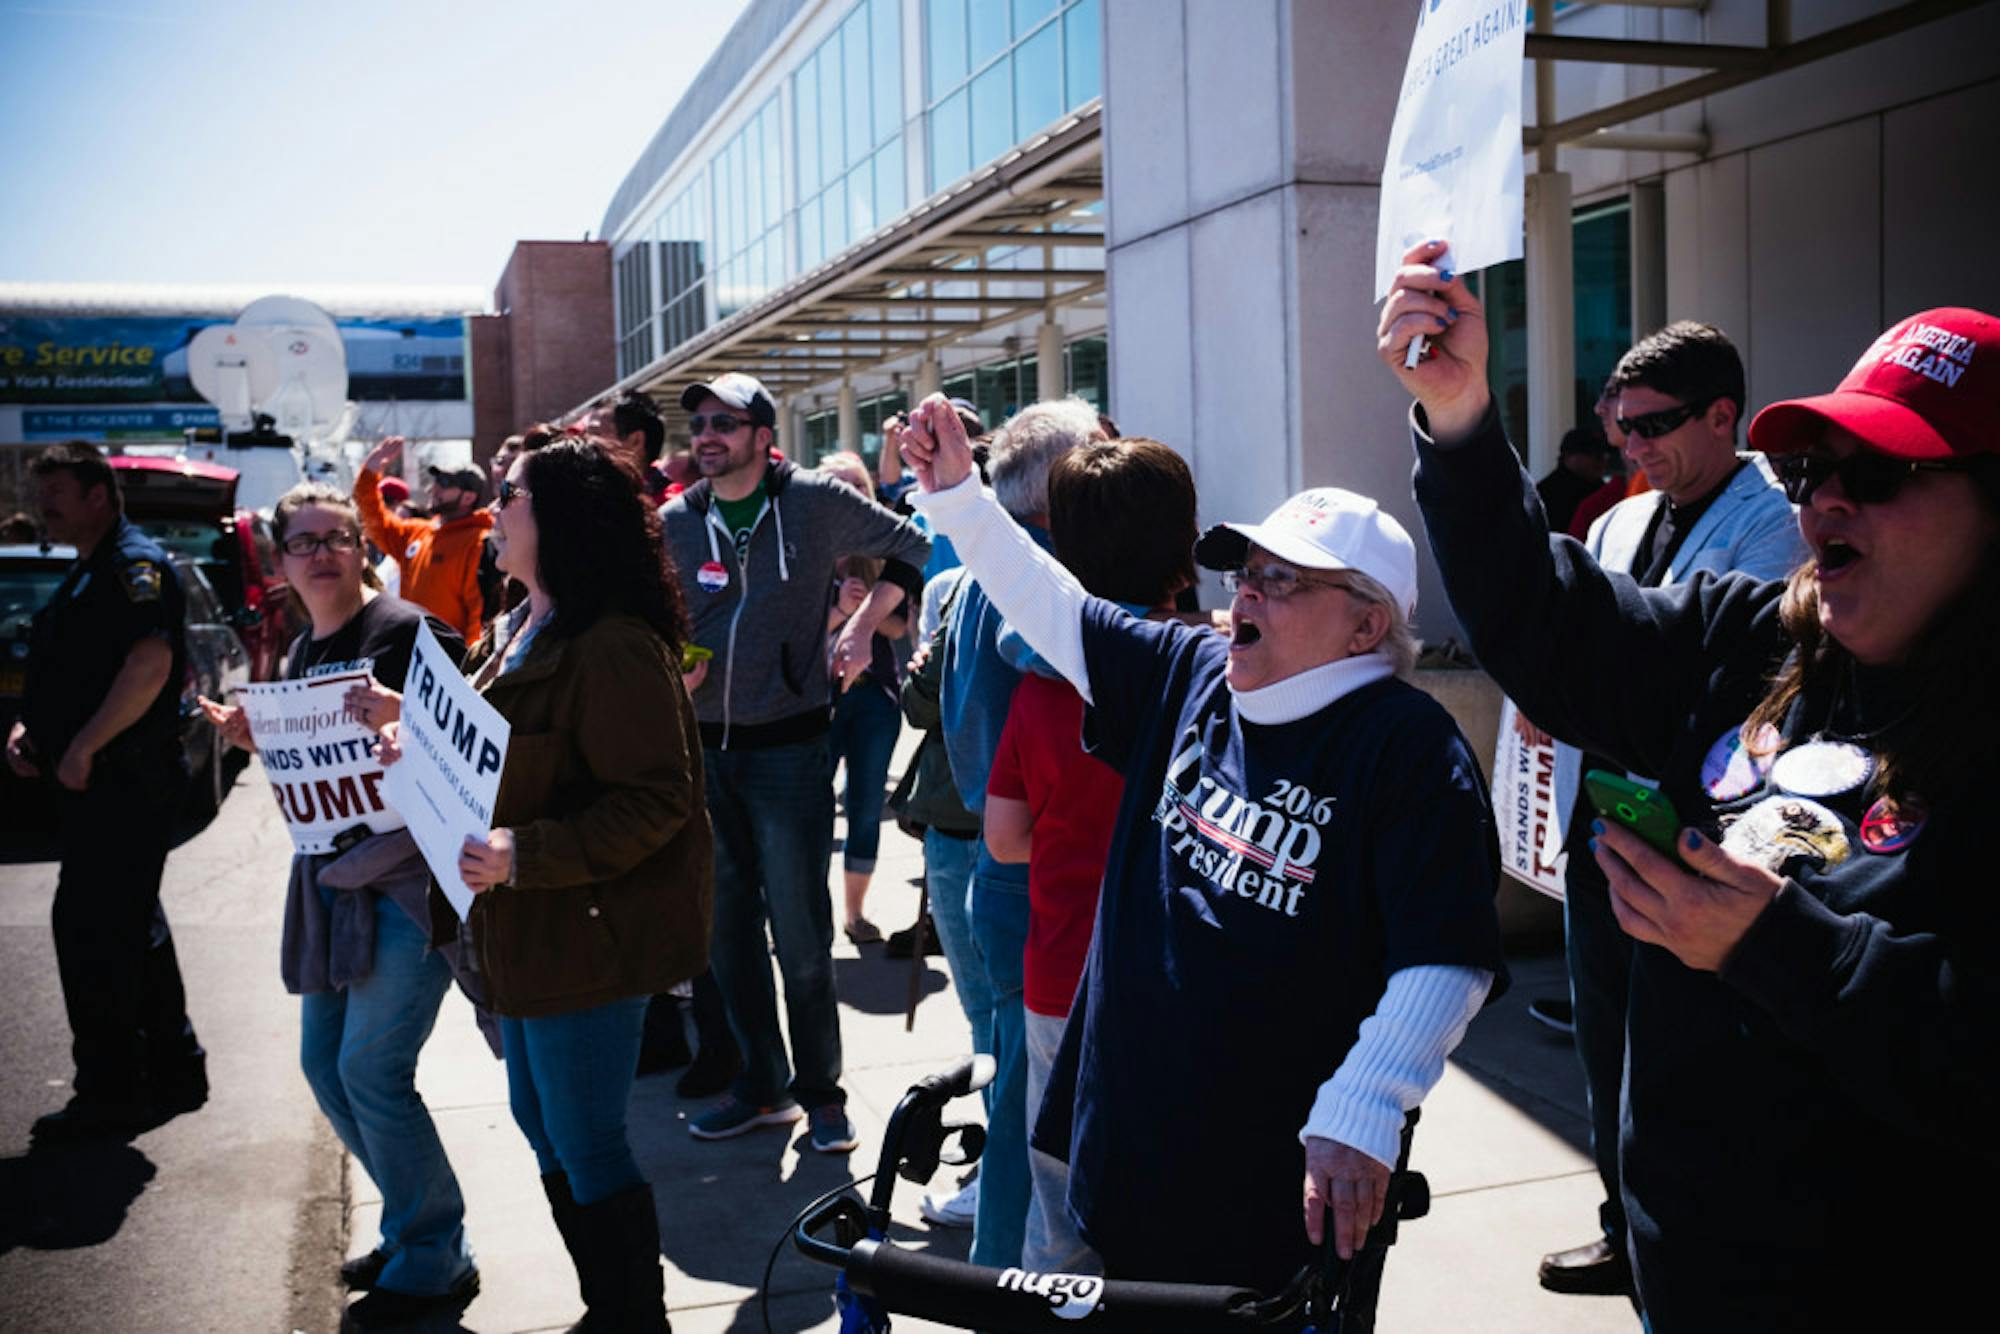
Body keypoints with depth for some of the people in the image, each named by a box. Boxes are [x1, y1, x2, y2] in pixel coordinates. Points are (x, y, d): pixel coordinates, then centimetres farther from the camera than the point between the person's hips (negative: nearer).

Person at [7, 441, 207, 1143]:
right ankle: (174, 1074, 26)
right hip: (101, 784, 11)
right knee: (130, 929, 15)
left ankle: (109, 1095, 4)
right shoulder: (87, 573, 20)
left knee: (91, 930, -6)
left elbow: (150, 664, -27)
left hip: (124, 785, -11)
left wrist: (82, 748, -22)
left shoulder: (135, 564, -13)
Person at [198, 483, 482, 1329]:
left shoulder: (407, 629, -11)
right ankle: (411, 1228, 30)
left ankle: (433, 1261, 8)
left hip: (408, 872, -9)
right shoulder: (300, 654, 14)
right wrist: (252, 736, 4)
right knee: (323, 1062, 13)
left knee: (371, 1069, -9)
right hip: (332, 873, 9)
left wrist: (400, 715, -34)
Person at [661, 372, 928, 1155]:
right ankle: (763, 1084, 27)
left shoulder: (814, 501, -5)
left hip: (789, 745, -4)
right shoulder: (675, 522, 4)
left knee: (800, 934, 1)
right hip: (702, 747, 4)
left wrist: (862, 627, -3)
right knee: (727, 931, 12)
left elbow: (911, 548, 6)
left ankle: (822, 1091, 18)